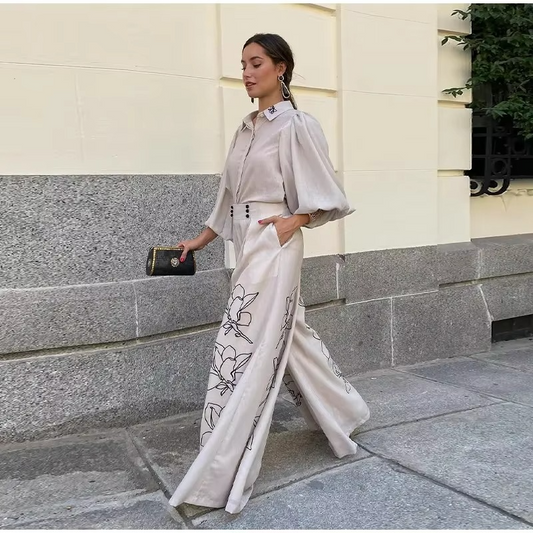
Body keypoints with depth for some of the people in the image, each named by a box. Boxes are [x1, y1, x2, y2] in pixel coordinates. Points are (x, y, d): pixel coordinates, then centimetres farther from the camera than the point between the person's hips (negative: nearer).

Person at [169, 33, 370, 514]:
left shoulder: (296, 125, -6)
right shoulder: (246, 128, 15)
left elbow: (327, 196, -5)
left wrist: (292, 222, -17)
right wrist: (199, 240, 14)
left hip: (274, 245, -8)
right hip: (248, 246, 8)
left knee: (243, 348, -8)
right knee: (290, 337, 17)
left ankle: (221, 477, 2)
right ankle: (340, 413, 39)